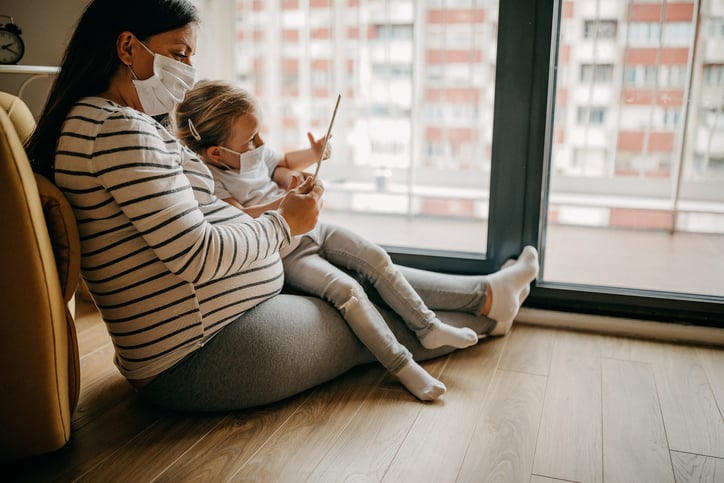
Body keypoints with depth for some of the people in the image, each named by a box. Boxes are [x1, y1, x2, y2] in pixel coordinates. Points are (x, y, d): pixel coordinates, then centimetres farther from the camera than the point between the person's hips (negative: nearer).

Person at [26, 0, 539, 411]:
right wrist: (284, 224, -9)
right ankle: (484, 315, 33)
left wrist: (273, 210, 5)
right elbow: (197, 256, -26)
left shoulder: (96, 118, 13)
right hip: (201, 357, -10)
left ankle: (485, 292, 32)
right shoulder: (120, 128, -22)